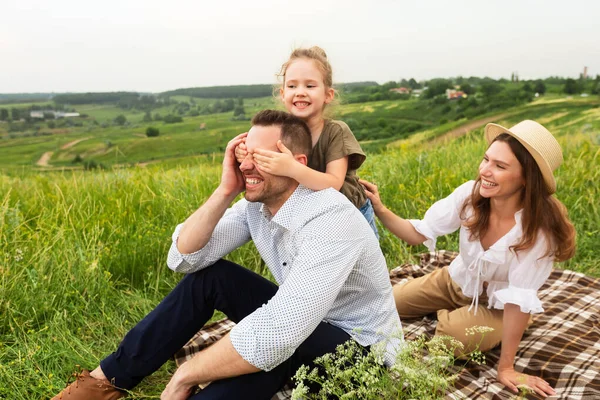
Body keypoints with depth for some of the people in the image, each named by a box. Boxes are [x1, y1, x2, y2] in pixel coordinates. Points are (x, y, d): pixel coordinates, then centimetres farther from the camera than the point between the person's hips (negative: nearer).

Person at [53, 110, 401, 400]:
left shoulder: (330, 220, -33)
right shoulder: (256, 203, -7)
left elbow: (276, 338, -41)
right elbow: (184, 258, -9)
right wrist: (225, 192, -22)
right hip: (300, 319, 7)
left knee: (268, 346, -37)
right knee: (207, 275, -6)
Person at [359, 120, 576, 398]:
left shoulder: (539, 228, -32)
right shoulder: (470, 194, -22)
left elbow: (520, 298, -28)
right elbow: (419, 233, -16)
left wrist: (506, 366, -25)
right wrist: (380, 210, -33)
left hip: (499, 306, -3)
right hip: (456, 281, 4)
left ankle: (450, 315, 8)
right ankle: (450, 312, 26)